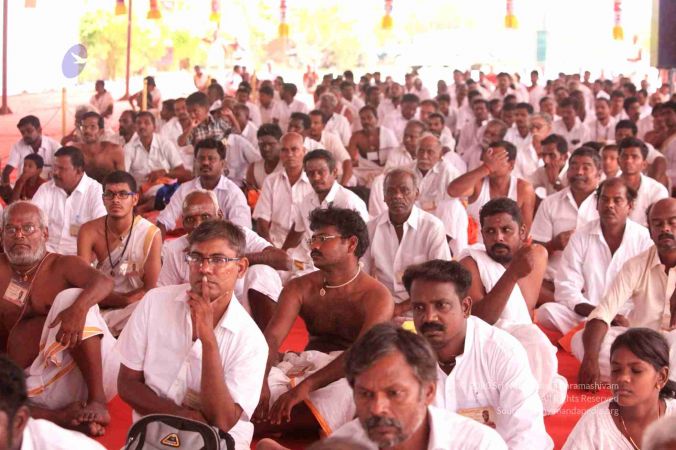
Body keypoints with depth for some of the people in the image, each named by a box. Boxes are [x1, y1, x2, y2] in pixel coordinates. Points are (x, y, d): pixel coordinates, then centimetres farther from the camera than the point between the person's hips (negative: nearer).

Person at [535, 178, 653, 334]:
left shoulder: (644, 239, 3)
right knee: (547, 312, -26)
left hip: (627, 319, -2)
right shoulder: (581, 237, 6)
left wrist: (624, 318, -22)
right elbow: (566, 287, 0)